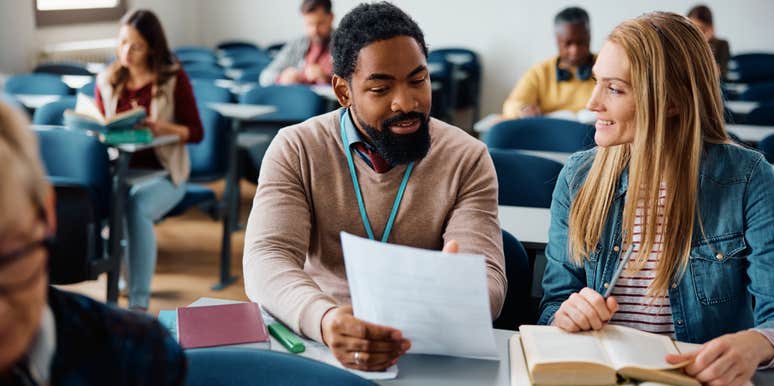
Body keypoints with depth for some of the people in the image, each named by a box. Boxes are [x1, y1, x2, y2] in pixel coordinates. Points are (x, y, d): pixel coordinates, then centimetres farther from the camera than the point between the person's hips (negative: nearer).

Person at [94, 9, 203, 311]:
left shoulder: (174, 79, 0)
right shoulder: (106, 82, 10)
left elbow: (196, 133, 0)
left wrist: (164, 128, -19)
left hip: (162, 172, -3)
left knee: (137, 207, -36)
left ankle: (139, 302, -35)